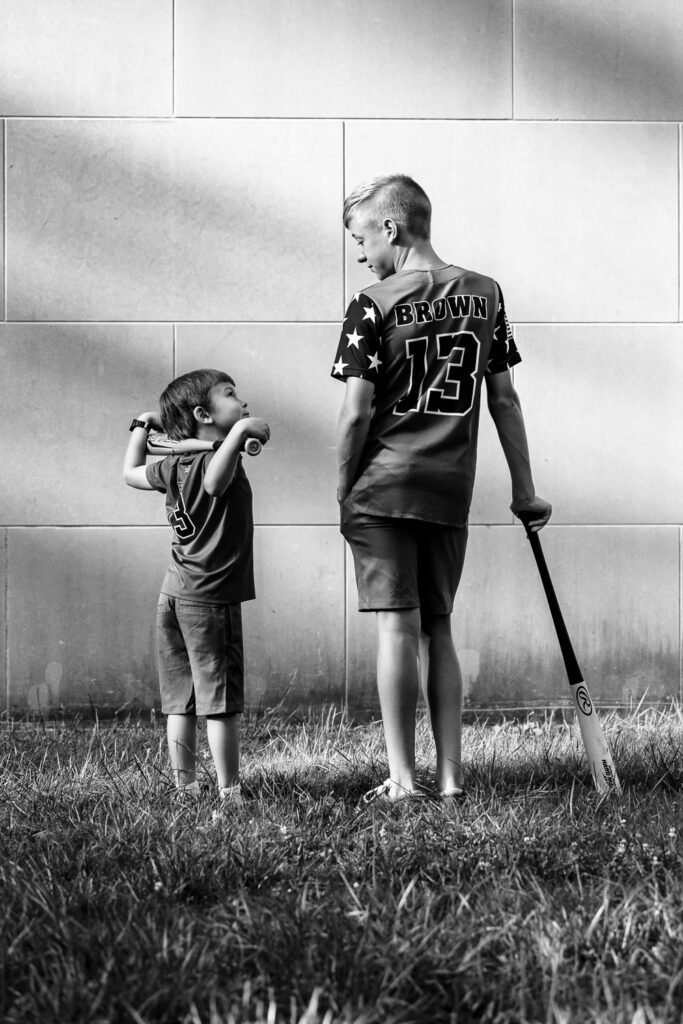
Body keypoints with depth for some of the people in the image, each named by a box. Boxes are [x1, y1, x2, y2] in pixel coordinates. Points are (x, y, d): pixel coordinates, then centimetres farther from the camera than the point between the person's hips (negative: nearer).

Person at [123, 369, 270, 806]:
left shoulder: (175, 466, 10)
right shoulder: (220, 456, -12)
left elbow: (131, 473, 27)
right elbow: (215, 483, -36)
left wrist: (142, 428, 39)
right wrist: (239, 431, -34)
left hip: (173, 593, 8)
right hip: (211, 598, -8)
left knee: (181, 702, 10)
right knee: (222, 703, -4)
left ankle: (185, 786, 14)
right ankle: (229, 791, -2)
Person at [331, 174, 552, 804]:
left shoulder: (374, 306, -8)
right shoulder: (486, 295, 7)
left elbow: (356, 413, -11)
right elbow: (504, 401, 10)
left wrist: (344, 491, 1)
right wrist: (525, 492, 15)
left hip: (384, 487, -4)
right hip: (451, 492, 4)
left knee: (398, 627, -2)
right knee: (439, 629, 12)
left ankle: (402, 778, -1)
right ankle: (451, 777, 12)